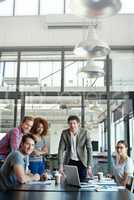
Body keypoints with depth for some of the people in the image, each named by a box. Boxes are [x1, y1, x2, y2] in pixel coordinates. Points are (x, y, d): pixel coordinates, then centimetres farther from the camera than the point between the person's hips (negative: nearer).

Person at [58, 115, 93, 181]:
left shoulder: (85, 132, -13)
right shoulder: (64, 133, -8)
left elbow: (89, 150, -13)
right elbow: (61, 149, -7)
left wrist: (89, 167, -19)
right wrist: (61, 166, -14)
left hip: (81, 162, -1)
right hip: (70, 162, 1)